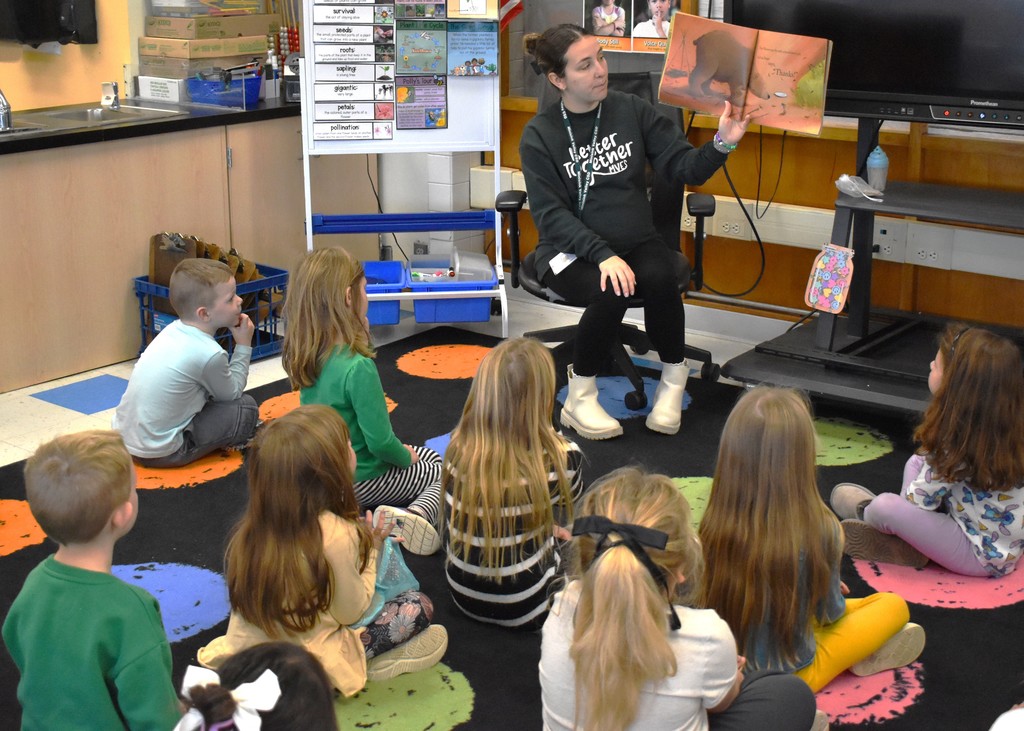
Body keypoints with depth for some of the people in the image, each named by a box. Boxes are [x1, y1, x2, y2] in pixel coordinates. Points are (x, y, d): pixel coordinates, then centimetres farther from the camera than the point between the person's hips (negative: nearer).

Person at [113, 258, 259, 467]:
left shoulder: (172, 331, 3)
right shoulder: (209, 354, -20)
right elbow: (232, 393, -1)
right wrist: (243, 346, 3)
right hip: (159, 453, -8)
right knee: (246, 408, -3)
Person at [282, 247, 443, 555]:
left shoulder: (304, 356, -8)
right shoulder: (358, 367, -31)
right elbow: (380, 442, -26)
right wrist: (406, 458, -5)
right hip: (360, 480, -8)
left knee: (431, 457, 31)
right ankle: (414, 514, -17)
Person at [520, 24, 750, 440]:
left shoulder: (632, 111, 3)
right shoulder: (539, 136, -4)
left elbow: (684, 168, -1)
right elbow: (551, 214, -10)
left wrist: (722, 144, -22)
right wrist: (603, 255, -23)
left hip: (636, 242, 2)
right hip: (570, 251, -2)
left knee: (659, 278, -31)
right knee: (611, 293, -33)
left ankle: (673, 377, -7)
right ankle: (580, 398, -12)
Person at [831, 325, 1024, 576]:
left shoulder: (958, 442, -27)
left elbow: (921, 500, -16)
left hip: (983, 558, -9)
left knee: (884, 507, -17)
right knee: (917, 462, 12)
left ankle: (866, 511, 17)